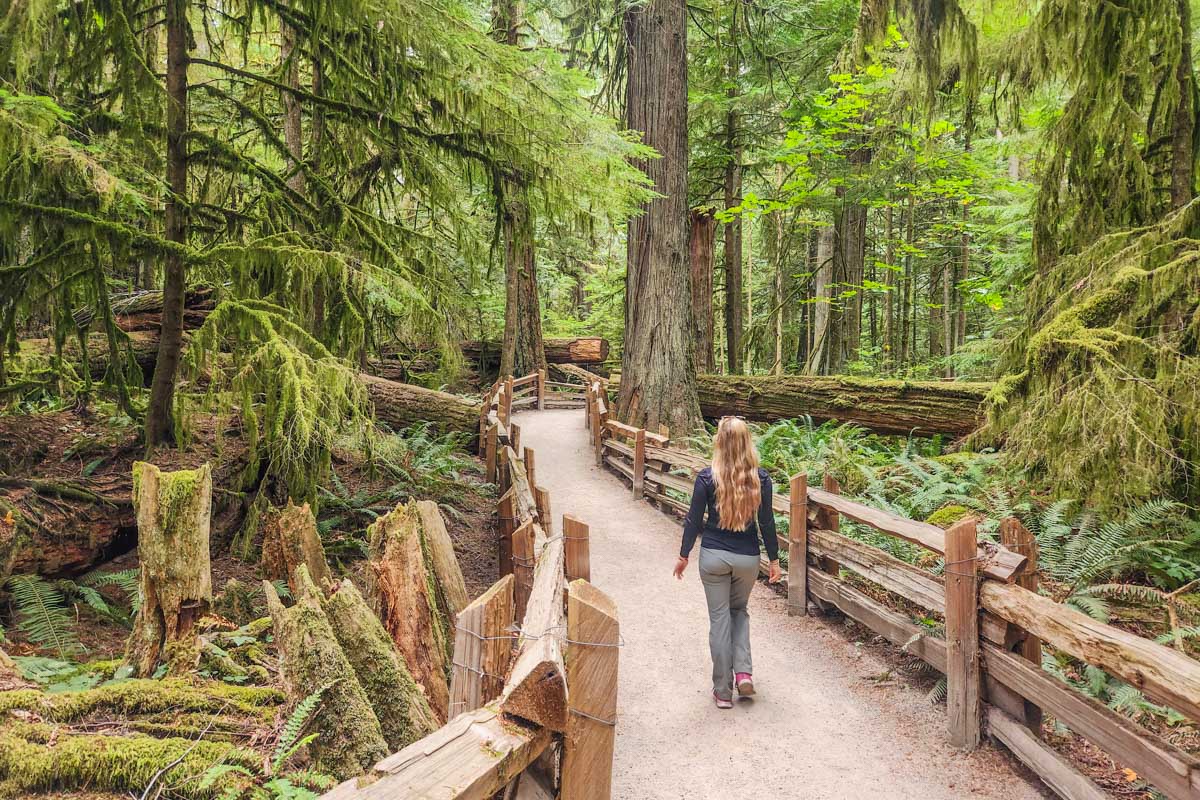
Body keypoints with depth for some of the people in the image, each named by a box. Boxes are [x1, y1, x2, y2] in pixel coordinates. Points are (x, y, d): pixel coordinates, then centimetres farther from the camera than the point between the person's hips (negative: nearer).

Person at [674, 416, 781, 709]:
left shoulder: (707, 477, -11)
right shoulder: (760, 478, -7)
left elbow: (694, 519, -6)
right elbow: (767, 522, -2)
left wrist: (684, 555, 6)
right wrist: (774, 559, 9)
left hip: (713, 556, -2)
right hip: (747, 558, 2)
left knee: (719, 618, 8)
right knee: (739, 611, 25)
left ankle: (723, 690, 15)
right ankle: (743, 671, 10)